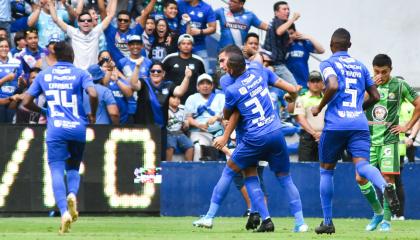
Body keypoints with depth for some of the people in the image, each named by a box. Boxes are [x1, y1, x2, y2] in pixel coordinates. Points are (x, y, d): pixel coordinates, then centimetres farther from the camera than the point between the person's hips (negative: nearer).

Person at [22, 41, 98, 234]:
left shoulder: (43, 75, 10)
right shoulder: (80, 74, 4)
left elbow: (26, 102, 8)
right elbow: (93, 94, -14)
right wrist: (92, 115, 3)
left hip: (55, 129, 0)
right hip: (77, 128, 0)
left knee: (57, 171, -5)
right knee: (73, 167, 19)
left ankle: (64, 211, -26)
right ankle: (72, 193, -13)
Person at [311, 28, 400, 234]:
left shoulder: (328, 64, 2)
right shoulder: (360, 66, 19)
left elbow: (333, 86, -18)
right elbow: (375, 96, 20)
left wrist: (319, 108, -4)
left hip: (335, 124, -3)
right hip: (360, 124, 3)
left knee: (326, 170, 13)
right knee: (362, 164, -13)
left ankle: (327, 222, 15)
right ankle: (384, 186, -49)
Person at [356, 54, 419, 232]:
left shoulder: (399, 86, 0)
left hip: (389, 139, -3)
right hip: (369, 139, 3)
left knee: (388, 177, -10)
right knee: (361, 178, -3)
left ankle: (387, 220, -2)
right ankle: (378, 212, 17)